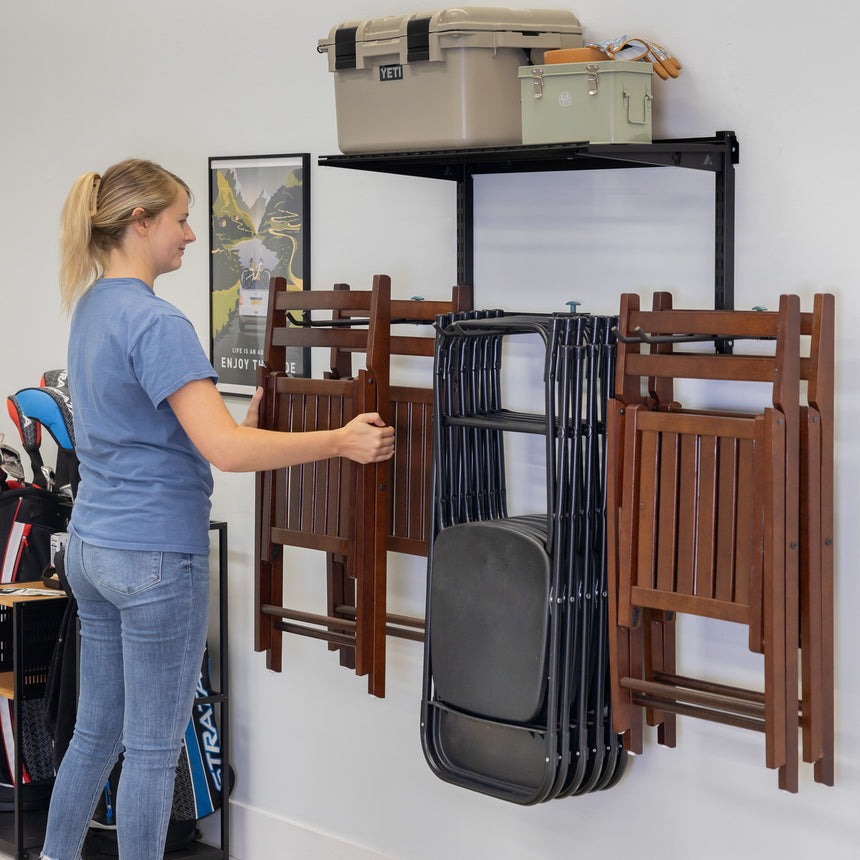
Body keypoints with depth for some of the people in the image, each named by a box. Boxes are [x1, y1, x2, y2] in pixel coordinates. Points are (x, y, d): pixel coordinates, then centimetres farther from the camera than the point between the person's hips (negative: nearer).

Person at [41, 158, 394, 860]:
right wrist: (340, 441, -21)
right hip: (157, 557, -9)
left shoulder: (92, 307, 10)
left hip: (92, 547, 9)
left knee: (97, 729, 19)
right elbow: (223, 448, -27)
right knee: (154, 747, 4)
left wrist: (248, 420, 15)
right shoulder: (155, 321, -19)